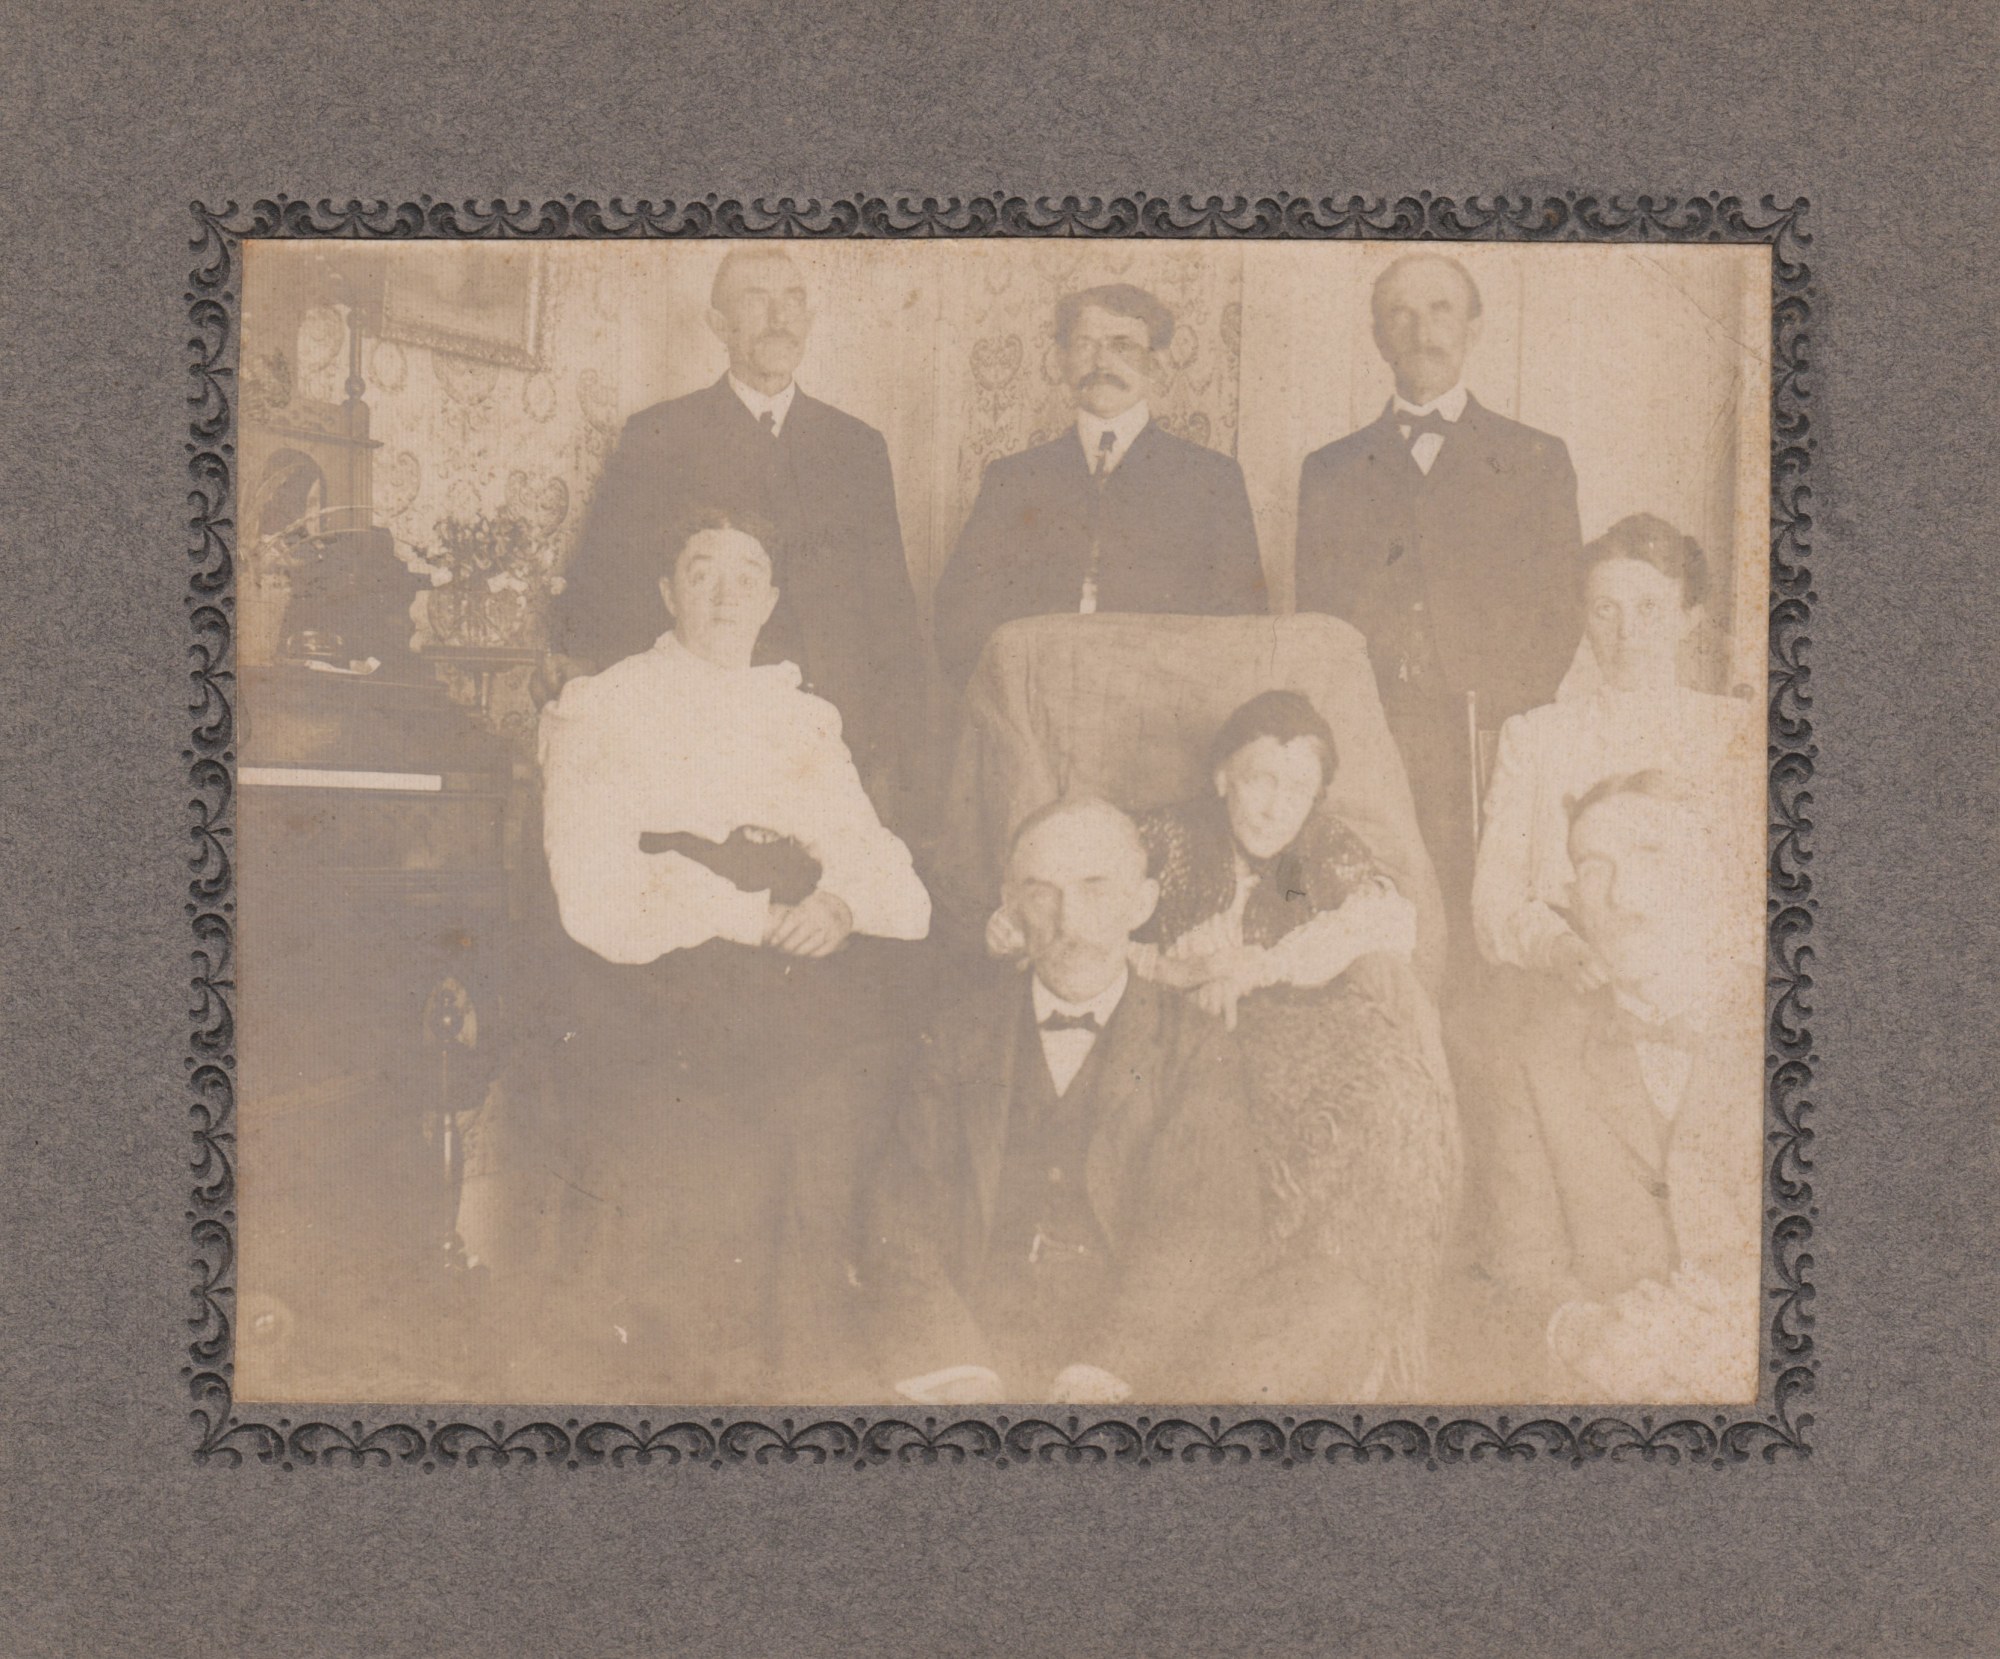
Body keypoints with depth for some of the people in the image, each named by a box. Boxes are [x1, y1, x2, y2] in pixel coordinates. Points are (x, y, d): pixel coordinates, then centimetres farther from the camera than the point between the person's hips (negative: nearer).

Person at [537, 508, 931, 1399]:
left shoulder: (804, 720, 26)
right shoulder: (597, 713, 11)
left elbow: (887, 873, 12)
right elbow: (598, 903, -4)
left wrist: (843, 904, -12)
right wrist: (763, 916, -10)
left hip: (800, 955, 4)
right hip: (655, 971, -3)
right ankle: (703, 1345, -23)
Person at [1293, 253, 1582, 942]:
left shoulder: (1536, 460, 14)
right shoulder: (1329, 471, 18)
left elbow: (1558, 619, 8)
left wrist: (1510, 723, -5)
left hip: (1488, 748, -1)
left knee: (1476, 932, -10)